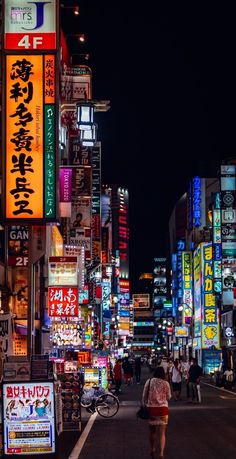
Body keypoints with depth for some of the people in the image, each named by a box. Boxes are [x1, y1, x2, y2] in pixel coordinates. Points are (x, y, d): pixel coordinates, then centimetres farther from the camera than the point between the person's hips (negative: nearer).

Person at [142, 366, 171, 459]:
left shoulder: (148, 382, -1)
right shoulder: (165, 383, -6)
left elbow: (144, 396, 3)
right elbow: (168, 397, 3)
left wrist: (143, 406, 15)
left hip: (150, 408, 2)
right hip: (162, 409, -2)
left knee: (152, 431, 21)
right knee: (162, 433, 2)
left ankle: (152, 449, 38)